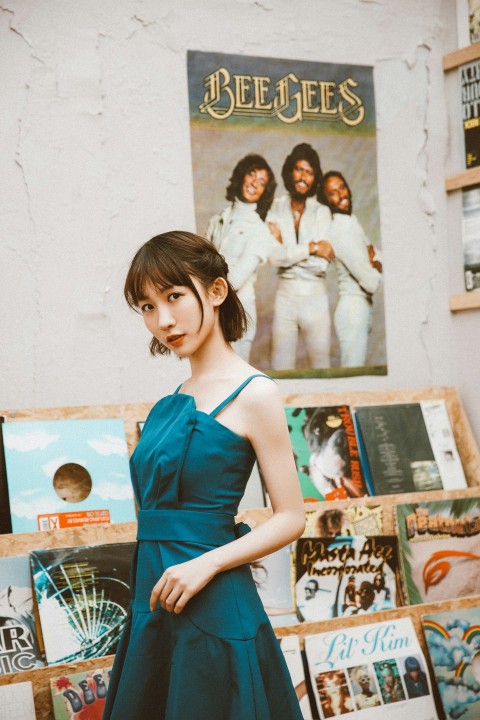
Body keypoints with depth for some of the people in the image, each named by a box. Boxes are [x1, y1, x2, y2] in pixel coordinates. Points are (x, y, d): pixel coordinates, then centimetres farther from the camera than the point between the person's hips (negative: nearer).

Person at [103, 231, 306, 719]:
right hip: (154, 606, 7)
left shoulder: (253, 395, -9)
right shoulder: (175, 400, 11)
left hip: (212, 607, -7)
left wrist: (206, 565, -20)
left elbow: (290, 518, -10)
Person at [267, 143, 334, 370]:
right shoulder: (276, 209, 4)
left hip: (316, 296, 0)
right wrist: (310, 248, -13)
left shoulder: (321, 212, 0)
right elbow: (274, 257, -10)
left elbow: (322, 263, -10)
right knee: (280, 368, 0)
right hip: (285, 294, 1)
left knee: (321, 365, 5)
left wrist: (286, 250, -6)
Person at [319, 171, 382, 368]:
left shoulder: (351, 222, 12)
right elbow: (371, 283, -18)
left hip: (360, 309, 9)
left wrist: (374, 263, -6)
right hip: (354, 309, -9)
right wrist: (377, 268, 3)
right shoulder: (340, 230, -16)